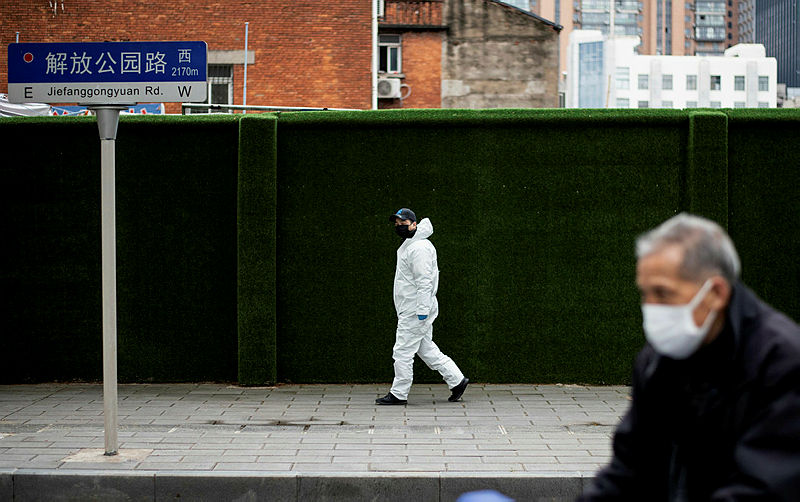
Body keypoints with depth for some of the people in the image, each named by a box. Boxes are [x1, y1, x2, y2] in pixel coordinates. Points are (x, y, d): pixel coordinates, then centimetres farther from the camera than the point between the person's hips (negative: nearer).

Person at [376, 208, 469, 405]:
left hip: (415, 312, -11)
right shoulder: (407, 245, 14)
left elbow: (424, 281, -22)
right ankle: (457, 380, 17)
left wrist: (422, 310, -25)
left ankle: (399, 394, 3)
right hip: (411, 310, 11)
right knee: (427, 350, 14)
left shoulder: (419, 248, -17)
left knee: (402, 352, -4)